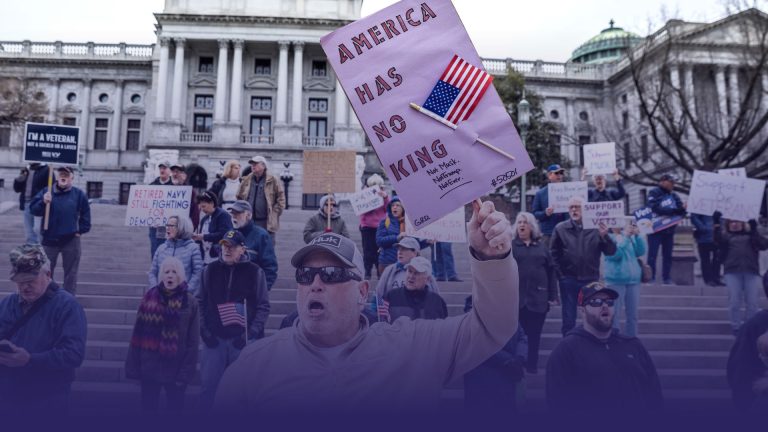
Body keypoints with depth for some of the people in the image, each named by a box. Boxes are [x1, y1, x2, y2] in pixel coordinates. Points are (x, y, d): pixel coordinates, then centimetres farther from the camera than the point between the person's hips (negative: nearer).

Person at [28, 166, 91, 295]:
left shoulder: (79, 194, 0)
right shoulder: (46, 191, 0)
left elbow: (85, 215, 7)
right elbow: (33, 209, -7)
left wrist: (80, 231, 0)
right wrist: (43, 202, -25)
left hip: (71, 241, -1)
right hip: (49, 239, 1)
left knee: (70, 273, 8)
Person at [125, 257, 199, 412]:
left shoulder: (190, 303, -7)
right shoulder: (149, 298, -2)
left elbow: (193, 342, -7)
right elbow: (138, 334, 0)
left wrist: (186, 372, -11)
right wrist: (133, 365, -4)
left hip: (175, 369, -1)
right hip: (149, 367, 2)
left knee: (175, 406, 12)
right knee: (148, 406, 14)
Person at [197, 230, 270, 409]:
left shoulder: (255, 272, -2)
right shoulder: (210, 270, 6)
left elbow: (263, 307, -1)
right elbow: (201, 302, 10)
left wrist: (251, 333, -10)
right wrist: (203, 329, -1)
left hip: (243, 339, -2)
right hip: (214, 338, 2)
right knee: (209, 383, 4)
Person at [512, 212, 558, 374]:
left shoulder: (541, 246, 9)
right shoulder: (510, 246, 3)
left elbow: (551, 271, 7)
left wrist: (553, 295, 2)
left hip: (538, 297, 2)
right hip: (517, 297, -2)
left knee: (535, 333, 9)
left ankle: (532, 365, 21)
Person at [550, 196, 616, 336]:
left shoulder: (595, 227, -3)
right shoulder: (560, 229, -1)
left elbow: (611, 251, -5)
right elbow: (553, 253, 2)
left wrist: (604, 236, -21)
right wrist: (559, 273, -5)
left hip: (591, 279, 1)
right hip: (568, 280, 0)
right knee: (569, 319, 7)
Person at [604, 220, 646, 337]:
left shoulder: (630, 235, 9)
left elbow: (640, 252, 2)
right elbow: (614, 255, -18)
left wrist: (637, 236, -11)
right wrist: (625, 237, -21)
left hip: (633, 280, 5)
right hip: (616, 281, -5)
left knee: (633, 315, 11)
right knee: (614, 316, -2)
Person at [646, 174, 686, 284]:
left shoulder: (674, 195, 12)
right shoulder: (654, 193, -5)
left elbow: (681, 211, 6)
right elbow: (655, 209, -19)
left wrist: (683, 208, -17)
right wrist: (673, 210, -20)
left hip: (669, 230, 6)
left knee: (668, 255, 9)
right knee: (652, 255, -3)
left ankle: (667, 278, 16)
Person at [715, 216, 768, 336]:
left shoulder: (751, 235, 23)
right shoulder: (725, 235, 19)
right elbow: (719, 242, -4)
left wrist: (753, 230, -5)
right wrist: (717, 225, -12)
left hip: (752, 272, 1)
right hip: (732, 272, -1)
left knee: (752, 302, -1)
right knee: (734, 302, -5)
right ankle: (736, 327, 7)